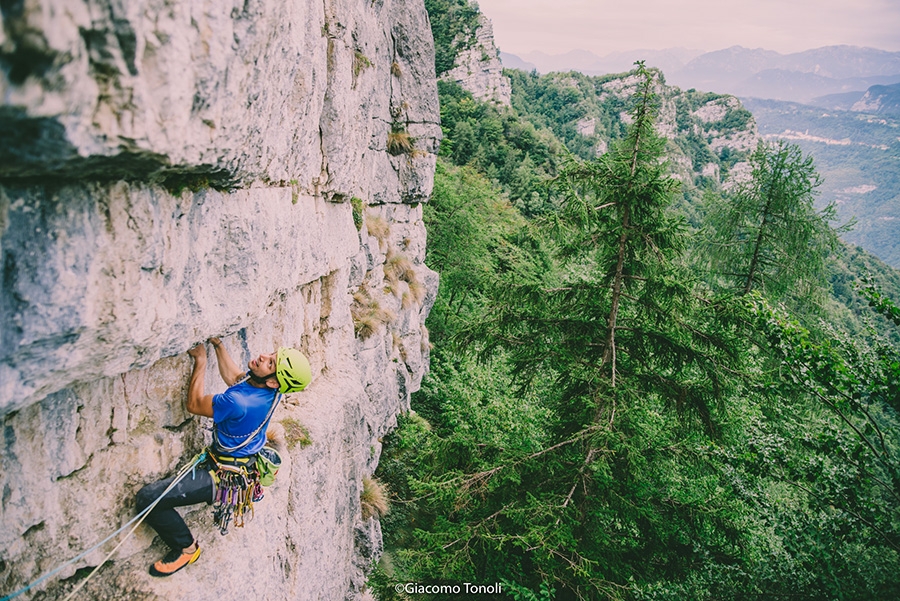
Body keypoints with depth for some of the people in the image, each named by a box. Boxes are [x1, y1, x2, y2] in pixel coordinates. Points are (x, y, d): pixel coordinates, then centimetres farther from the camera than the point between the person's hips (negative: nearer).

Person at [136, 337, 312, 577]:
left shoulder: (239, 403, -38)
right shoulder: (272, 391, -15)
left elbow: (194, 404, -20)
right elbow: (234, 377, 6)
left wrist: (200, 360, -15)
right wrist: (217, 344, 2)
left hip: (223, 477, -9)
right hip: (248, 464, 9)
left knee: (148, 498, -11)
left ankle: (186, 548, 8)